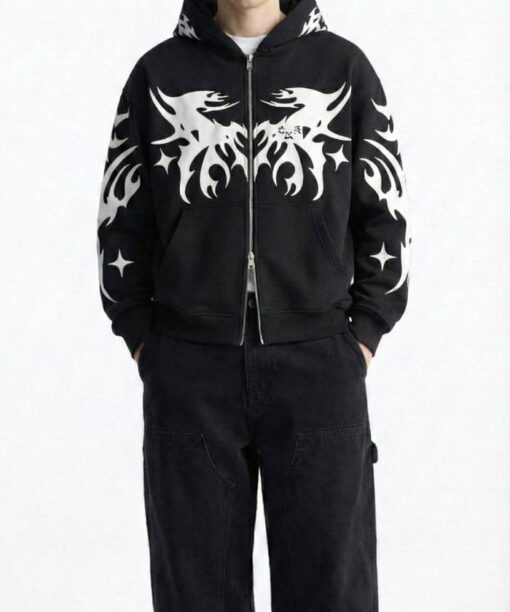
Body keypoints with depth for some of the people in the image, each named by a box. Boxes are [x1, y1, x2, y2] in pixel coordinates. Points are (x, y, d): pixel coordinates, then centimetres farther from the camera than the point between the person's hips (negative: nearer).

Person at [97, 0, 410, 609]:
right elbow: (121, 221, 7)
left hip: (318, 372, 0)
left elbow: (384, 218, 6)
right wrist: (145, 348, 1)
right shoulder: (159, 73, 5)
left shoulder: (345, 68, 4)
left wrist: (361, 343, -1)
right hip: (190, 375, 1)